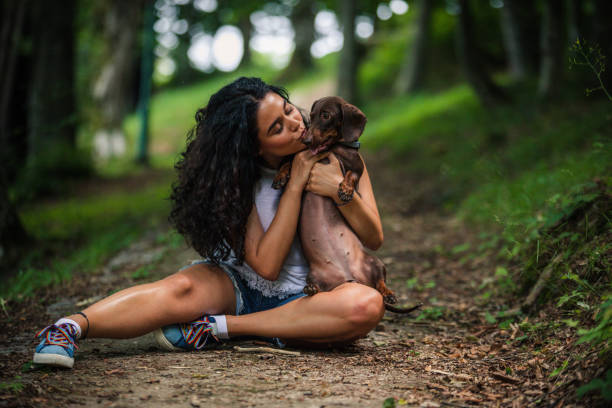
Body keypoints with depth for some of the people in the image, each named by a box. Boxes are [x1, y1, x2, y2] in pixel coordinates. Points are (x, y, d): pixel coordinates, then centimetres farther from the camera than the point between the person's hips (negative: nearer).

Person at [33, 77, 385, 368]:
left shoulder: (335, 154, -4)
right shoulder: (241, 177, -8)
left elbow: (374, 239, -3)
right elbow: (265, 265, -19)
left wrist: (340, 190, -22)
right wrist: (295, 185, -22)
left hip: (301, 298, 1)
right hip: (238, 285, -1)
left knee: (368, 305, -34)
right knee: (182, 288, -34)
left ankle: (217, 327, -31)